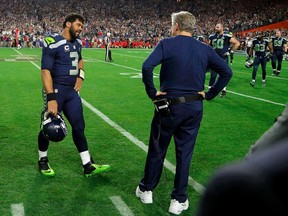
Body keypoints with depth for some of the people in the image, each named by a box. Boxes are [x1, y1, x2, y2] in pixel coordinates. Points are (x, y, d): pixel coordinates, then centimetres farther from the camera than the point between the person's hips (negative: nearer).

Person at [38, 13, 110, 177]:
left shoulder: (77, 42, 10)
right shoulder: (53, 43, -16)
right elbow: (46, 71, -21)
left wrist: (81, 75, 11)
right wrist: (51, 98, -28)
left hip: (73, 91, 7)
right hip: (56, 91, -7)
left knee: (79, 127, 8)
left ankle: (88, 165, 14)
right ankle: (43, 161, 29)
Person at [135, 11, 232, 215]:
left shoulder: (167, 44, -9)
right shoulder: (205, 49, 3)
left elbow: (147, 67, -24)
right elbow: (227, 72, 2)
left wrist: (152, 92, -13)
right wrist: (209, 94, 3)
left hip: (168, 106, -3)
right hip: (195, 108, 3)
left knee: (157, 150, 14)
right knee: (184, 154, 11)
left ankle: (146, 190, 31)